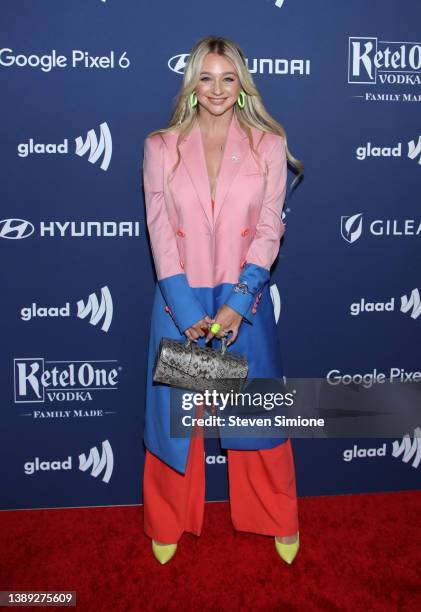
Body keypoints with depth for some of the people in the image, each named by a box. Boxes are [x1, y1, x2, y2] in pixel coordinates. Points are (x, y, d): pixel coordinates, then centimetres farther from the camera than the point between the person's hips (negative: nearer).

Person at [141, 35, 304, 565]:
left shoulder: (268, 144, 1)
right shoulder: (161, 147, 1)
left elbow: (270, 227, -3)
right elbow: (160, 231, -4)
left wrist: (238, 301, -14)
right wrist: (187, 310, -13)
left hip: (245, 300, 0)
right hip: (180, 301, 1)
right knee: (174, 413, 11)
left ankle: (278, 520, 34)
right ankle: (168, 522, 35)